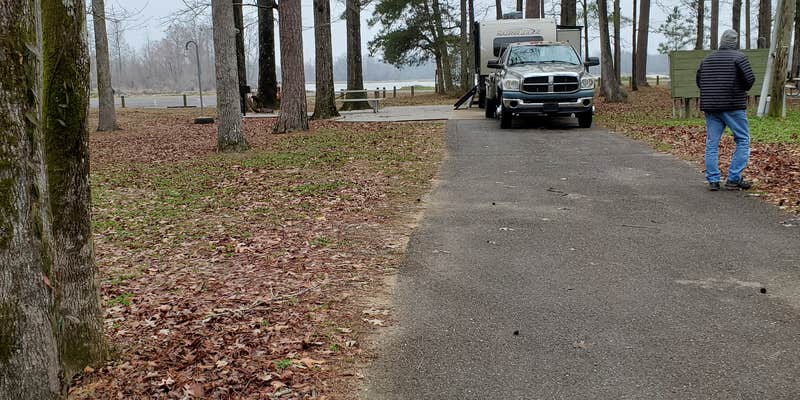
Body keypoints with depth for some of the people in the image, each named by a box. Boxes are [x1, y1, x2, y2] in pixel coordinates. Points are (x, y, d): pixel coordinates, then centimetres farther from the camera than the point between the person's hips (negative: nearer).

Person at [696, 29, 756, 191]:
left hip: (710, 106, 5)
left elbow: (699, 81, 15)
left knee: (712, 143, 7)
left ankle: (713, 180, 5)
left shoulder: (707, 59, 12)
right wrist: (743, 89, 9)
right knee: (743, 141, 4)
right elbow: (749, 79, -11)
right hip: (734, 107, -5)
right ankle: (734, 179, -2)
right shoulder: (738, 57, -4)